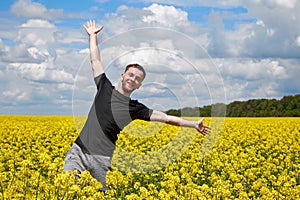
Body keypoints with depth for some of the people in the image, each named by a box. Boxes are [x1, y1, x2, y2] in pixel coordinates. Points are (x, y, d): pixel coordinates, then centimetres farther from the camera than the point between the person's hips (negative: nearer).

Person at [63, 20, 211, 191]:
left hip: (102, 159, 0)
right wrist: (93, 36, 22)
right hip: (78, 151, 0)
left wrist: (194, 124, 2)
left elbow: (166, 118, 7)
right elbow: (95, 60, 17)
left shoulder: (136, 108, 7)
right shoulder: (105, 88, 10)